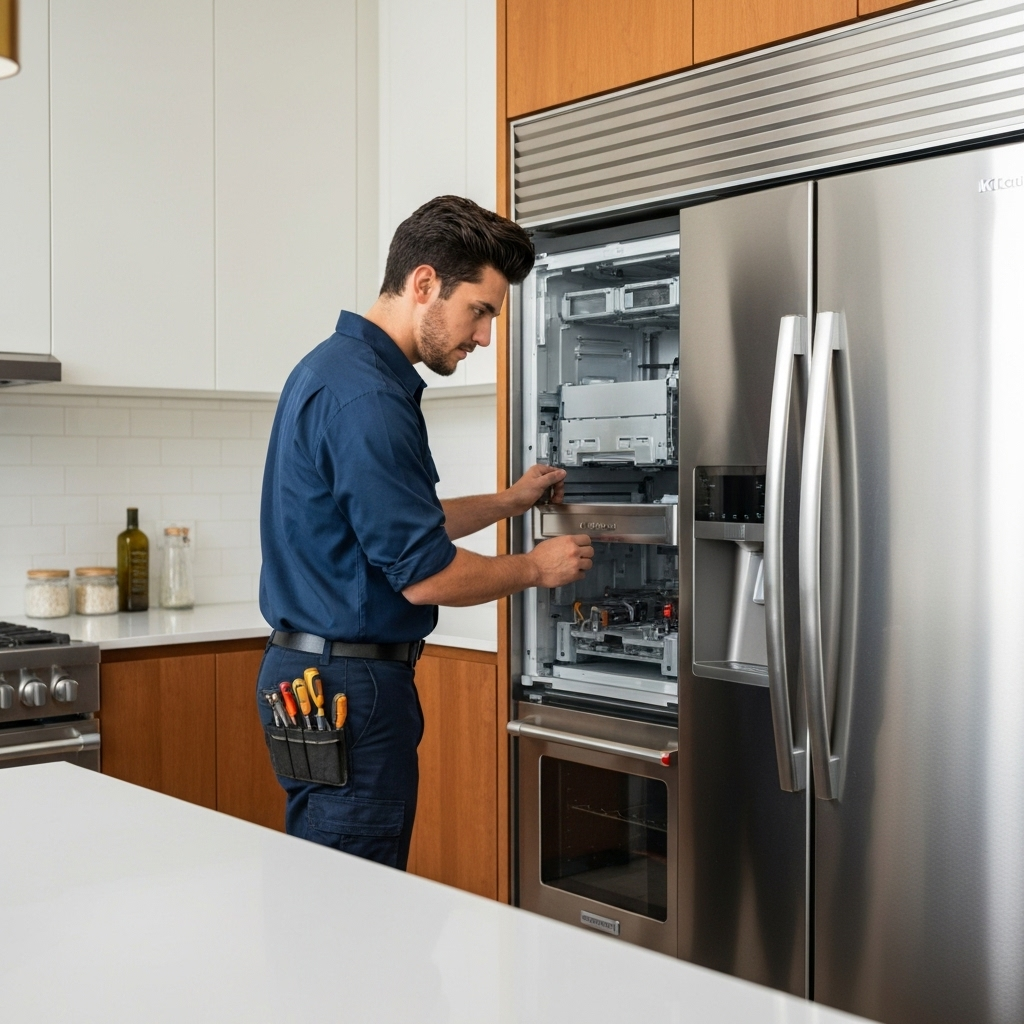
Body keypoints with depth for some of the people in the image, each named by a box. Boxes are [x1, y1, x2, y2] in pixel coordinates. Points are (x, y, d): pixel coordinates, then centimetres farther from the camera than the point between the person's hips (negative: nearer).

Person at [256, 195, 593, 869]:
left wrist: (508, 503, 21)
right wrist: (536, 568, -5)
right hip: (350, 687, -10)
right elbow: (424, 576, -21)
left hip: (310, 668, 10)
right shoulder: (366, 396, -20)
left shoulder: (339, 367, 14)